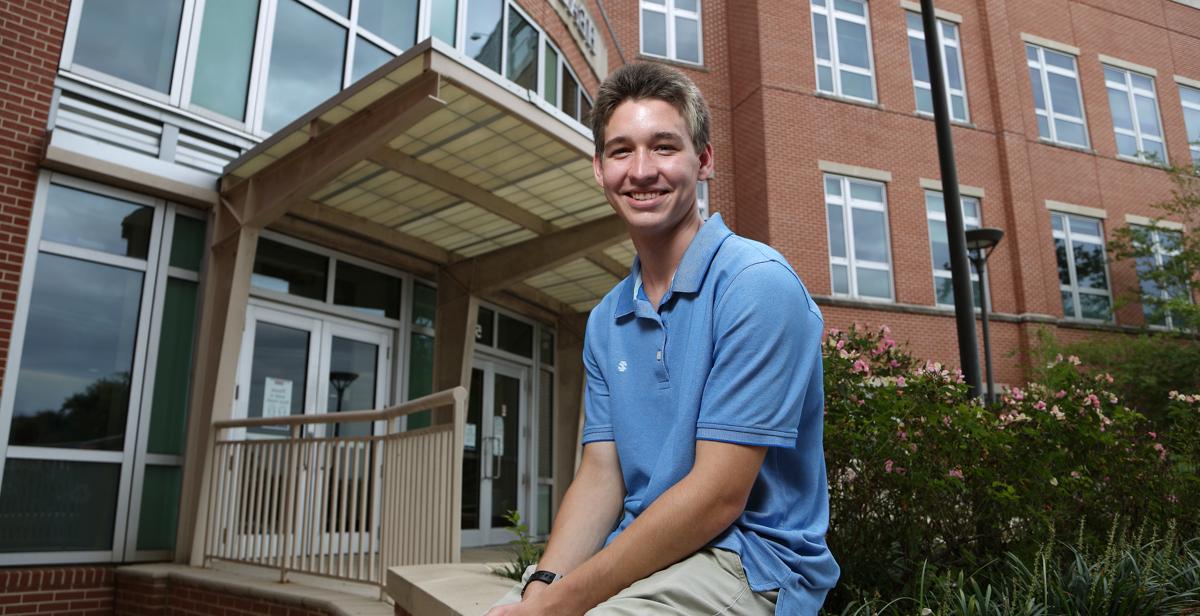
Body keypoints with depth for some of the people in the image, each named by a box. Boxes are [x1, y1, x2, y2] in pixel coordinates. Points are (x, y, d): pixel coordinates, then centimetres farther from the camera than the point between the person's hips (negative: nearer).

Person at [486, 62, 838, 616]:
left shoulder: (757, 284, -15)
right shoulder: (606, 321, 8)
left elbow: (718, 495, -19)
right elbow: (600, 477, 5)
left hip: (749, 562, -6)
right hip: (639, 553, 6)